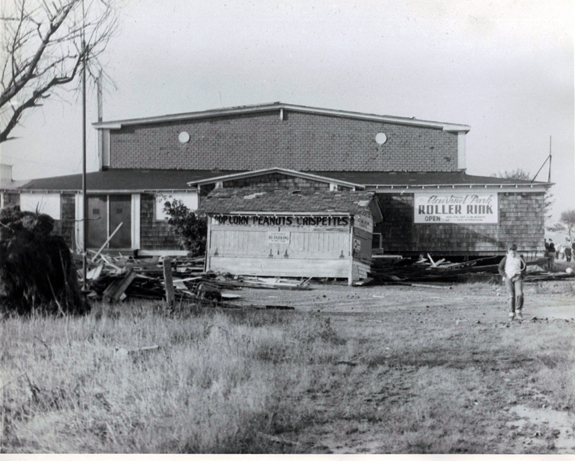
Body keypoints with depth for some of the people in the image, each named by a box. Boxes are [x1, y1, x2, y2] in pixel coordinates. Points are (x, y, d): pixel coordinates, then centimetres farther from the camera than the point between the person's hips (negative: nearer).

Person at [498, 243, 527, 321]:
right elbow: (500, 268, 9)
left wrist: (521, 275, 2)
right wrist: (505, 276, -2)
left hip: (517, 278, 1)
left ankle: (518, 311, -3)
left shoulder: (520, 258, 5)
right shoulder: (506, 258, 3)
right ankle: (511, 314, 2)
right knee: (511, 296, -6)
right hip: (509, 278, -1)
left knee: (519, 294, -18)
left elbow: (524, 268, 16)